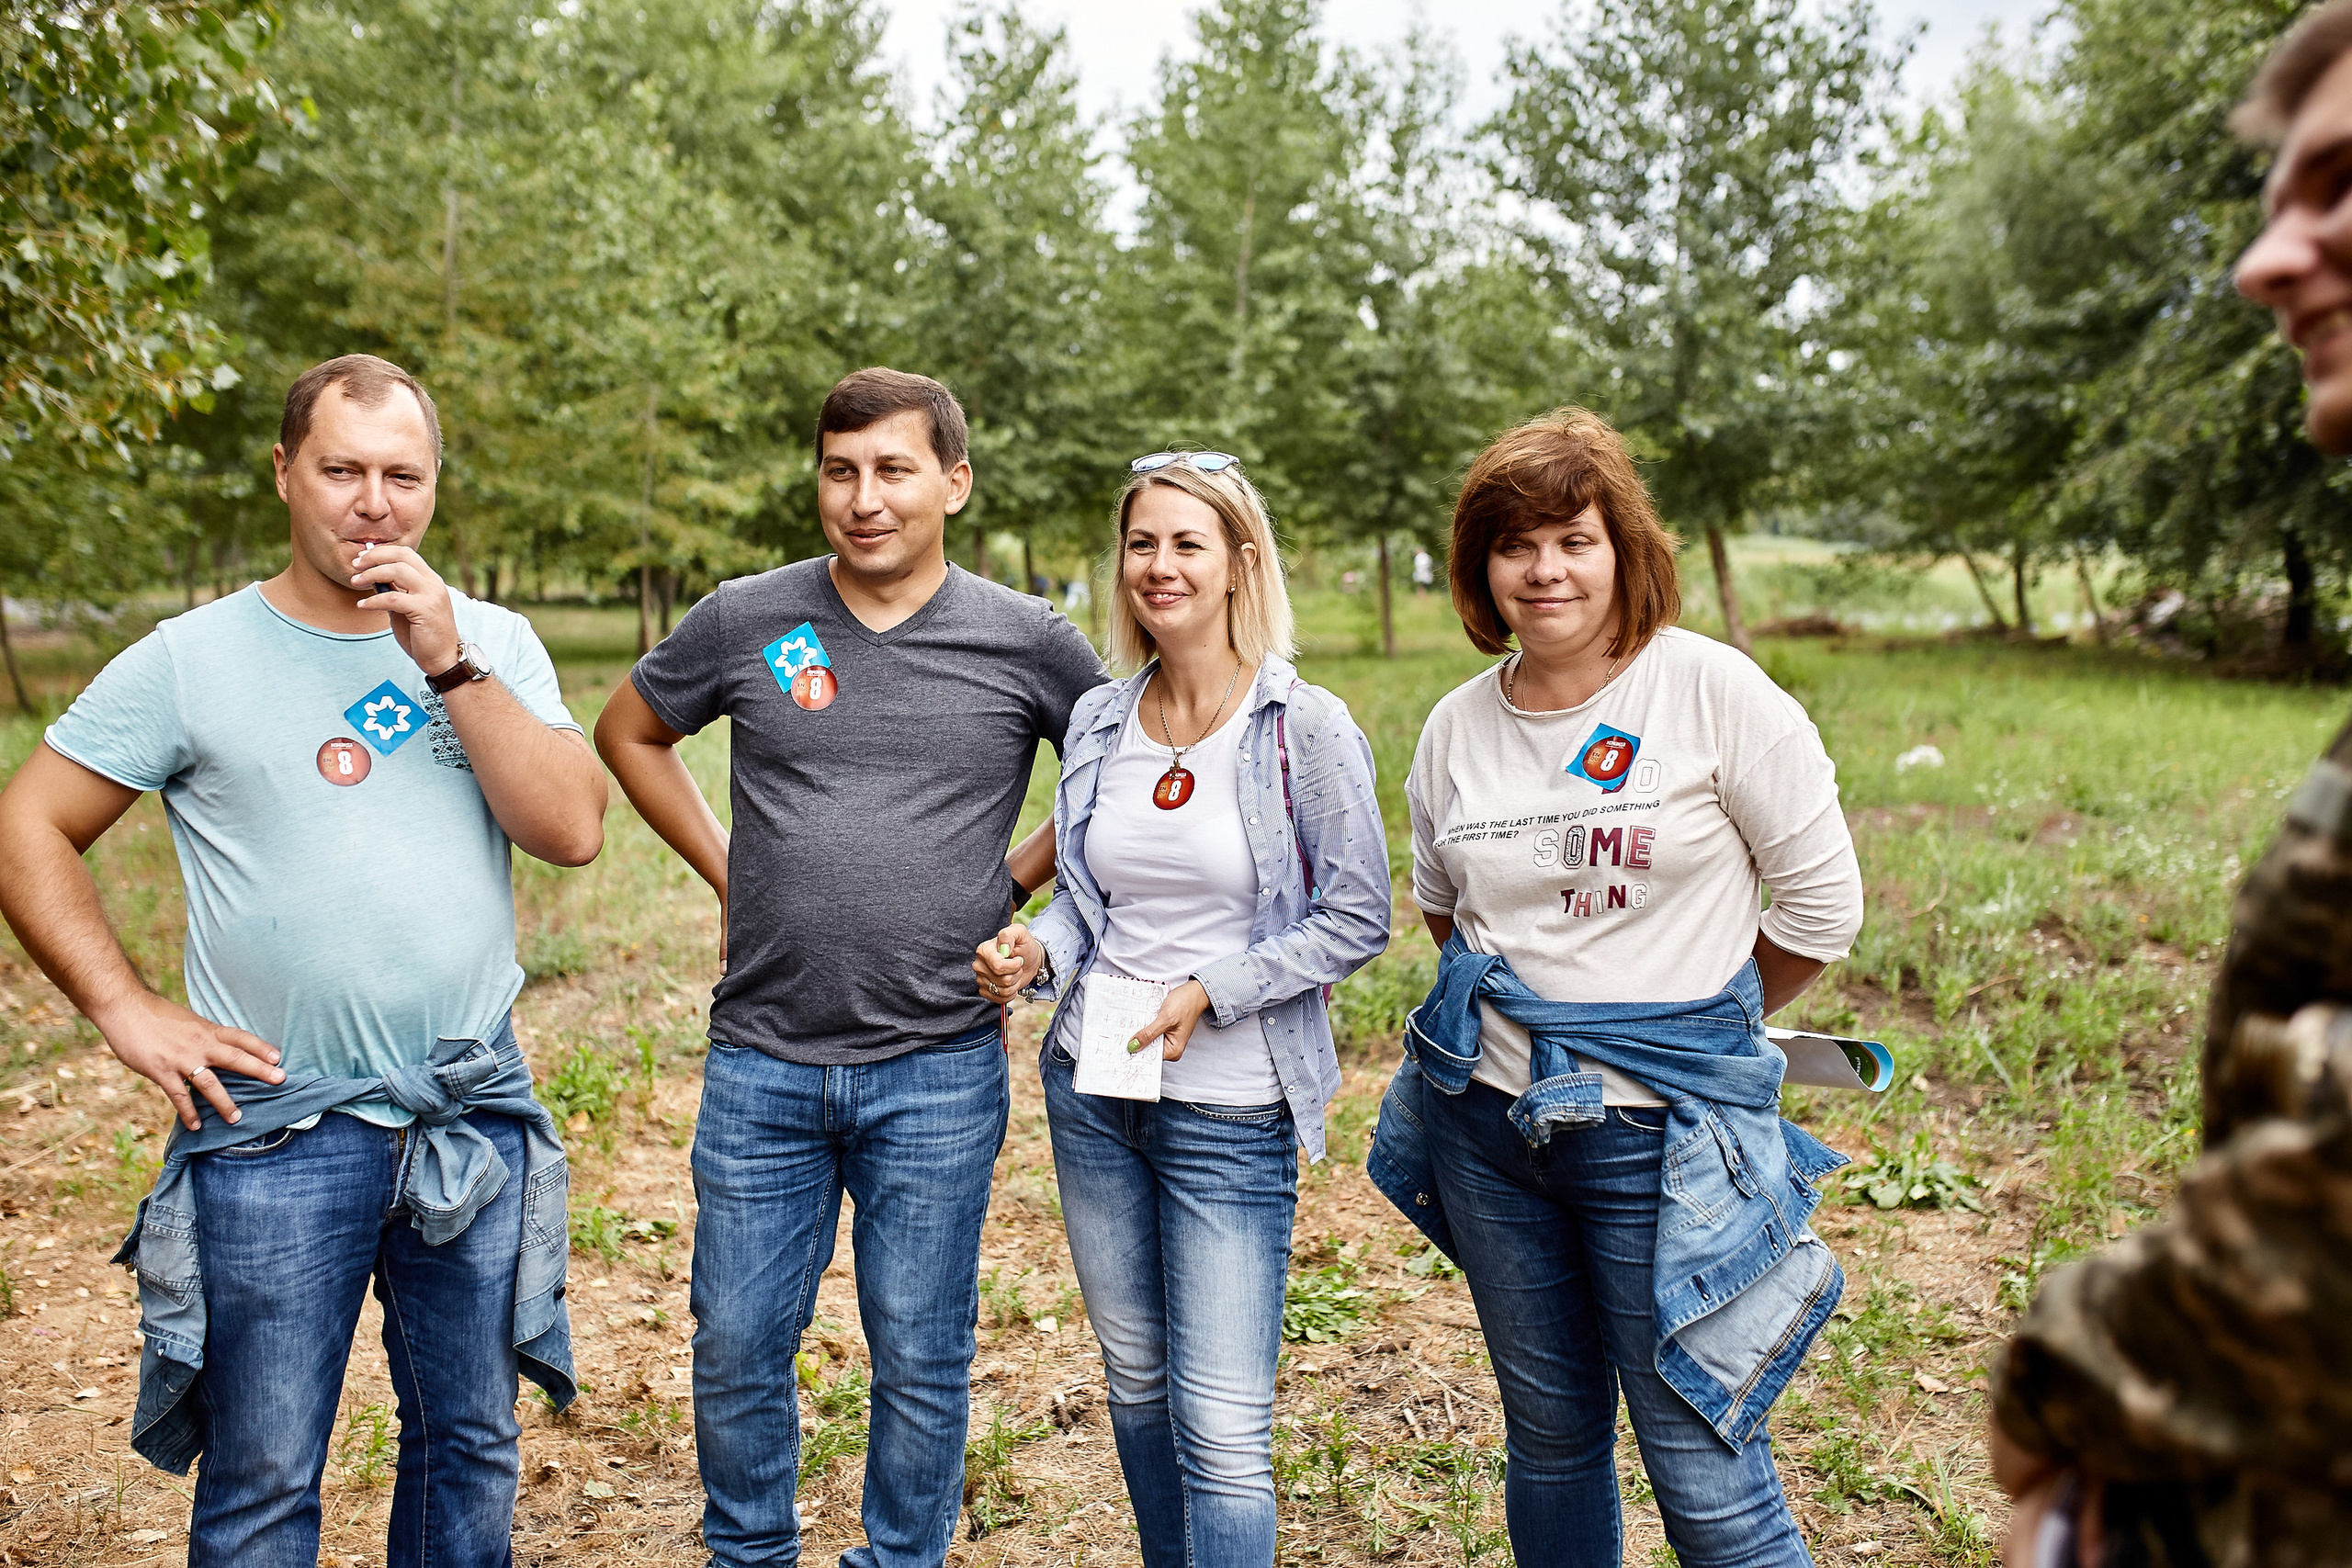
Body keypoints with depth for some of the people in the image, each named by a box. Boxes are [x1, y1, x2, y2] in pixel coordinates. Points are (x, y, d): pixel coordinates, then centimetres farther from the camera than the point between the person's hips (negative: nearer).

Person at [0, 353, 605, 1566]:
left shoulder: (494, 644, 3)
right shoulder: (192, 660, -2)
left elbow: (574, 831, -9)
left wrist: (448, 665, -16)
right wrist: (128, 1012, -6)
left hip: (477, 1120, 3)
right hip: (277, 1134, -2)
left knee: (470, 1448, 16)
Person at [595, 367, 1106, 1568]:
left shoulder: (1026, 641, -3)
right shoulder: (745, 620, 0)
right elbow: (628, 731, 17)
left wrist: (1021, 889, 3)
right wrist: (725, 869, 9)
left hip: (940, 1072, -1)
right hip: (762, 1063, 2)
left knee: (921, 1361, 10)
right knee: (737, 1351, 13)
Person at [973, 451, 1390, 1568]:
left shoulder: (1306, 728, -11)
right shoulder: (1098, 722, 4)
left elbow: (1357, 919, -8)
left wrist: (1208, 993, -17)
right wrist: (1038, 950, -7)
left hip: (1228, 1111, -5)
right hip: (1090, 1089, 5)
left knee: (1223, 1428, -5)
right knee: (1134, 1377, 19)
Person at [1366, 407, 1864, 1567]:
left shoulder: (1715, 691, -9)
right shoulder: (1456, 727, 4)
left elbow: (1823, 903, -3)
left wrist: (1702, 1019, 6)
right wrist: (1521, 1002, 12)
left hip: (1664, 1130, -4)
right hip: (1490, 1121, 5)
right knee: (1548, 1439, 18)